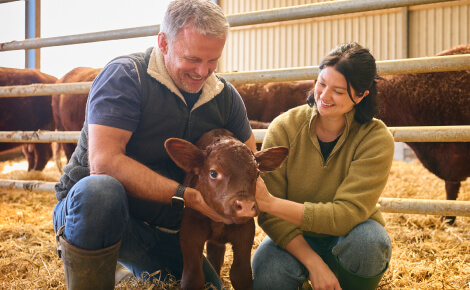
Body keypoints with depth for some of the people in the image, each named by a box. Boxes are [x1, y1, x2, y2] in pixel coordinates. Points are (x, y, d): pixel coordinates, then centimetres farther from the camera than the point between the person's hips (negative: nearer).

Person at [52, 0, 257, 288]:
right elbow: (104, 161, -28)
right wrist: (188, 196, -32)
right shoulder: (124, 76, -17)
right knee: (100, 190, -39)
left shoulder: (226, 97, 2)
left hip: (164, 231, 7)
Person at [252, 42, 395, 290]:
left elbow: (347, 214, -27)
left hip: (348, 236, 0)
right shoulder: (284, 128, -15)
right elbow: (270, 215, -17)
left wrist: (271, 203, -37)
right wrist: (313, 262, -29)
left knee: (368, 240, -34)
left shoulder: (376, 139, -18)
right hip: (295, 238, 0)